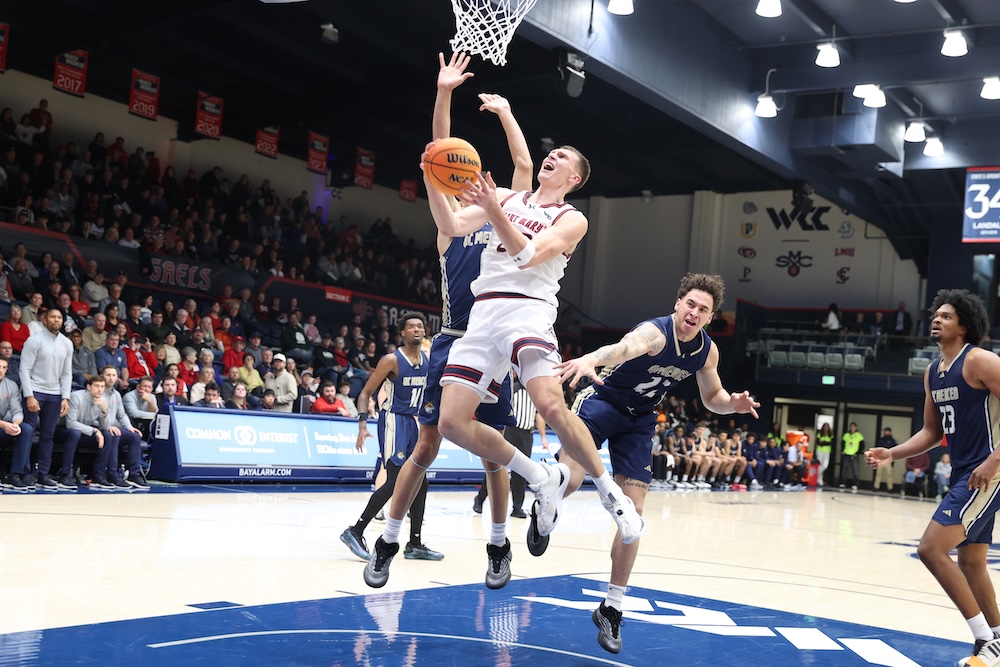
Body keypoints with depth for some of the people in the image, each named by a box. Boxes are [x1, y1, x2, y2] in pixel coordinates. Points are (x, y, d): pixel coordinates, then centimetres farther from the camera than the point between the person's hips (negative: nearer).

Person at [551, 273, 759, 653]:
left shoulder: (707, 351, -7)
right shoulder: (655, 333, -29)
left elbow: (712, 397, 11)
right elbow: (624, 347, -53)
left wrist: (733, 403, -13)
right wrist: (589, 360, -76)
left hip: (638, 421, 5)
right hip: (602, 402, -5)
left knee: (633, 512, -2)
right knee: (569, 480, -26)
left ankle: (611, 609, 10)